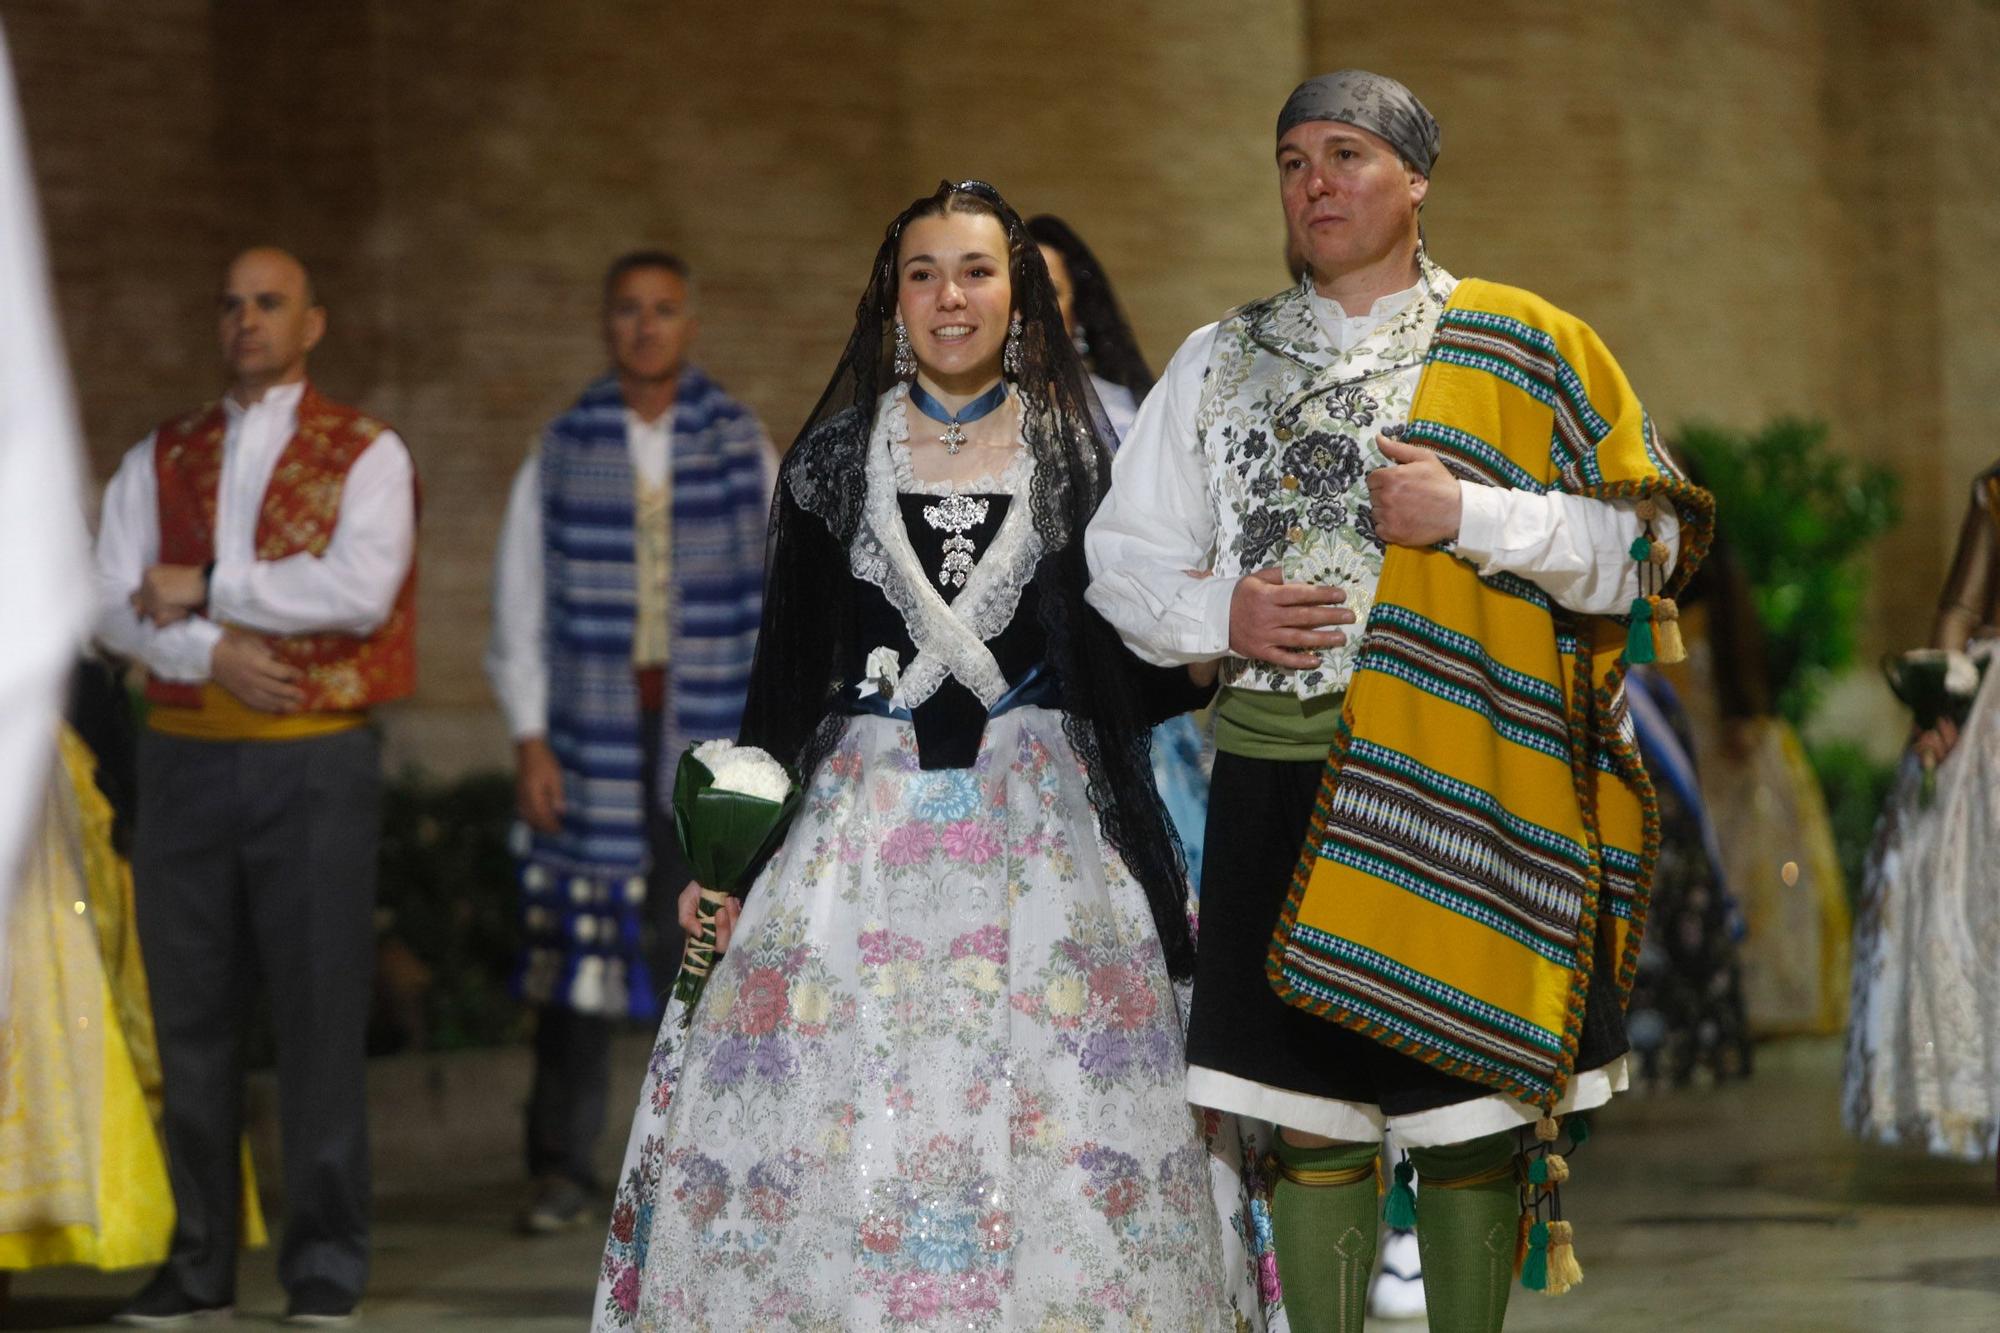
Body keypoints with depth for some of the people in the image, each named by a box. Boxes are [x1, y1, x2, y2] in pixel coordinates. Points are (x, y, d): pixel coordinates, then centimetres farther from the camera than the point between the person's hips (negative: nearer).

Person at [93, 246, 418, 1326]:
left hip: (316, 756, -3)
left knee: (319, 1005, -3)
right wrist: (211, 650, -13)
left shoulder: (367, 455, 3)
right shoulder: (159, 459, 13)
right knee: (190, 1010, 4)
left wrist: (208, 586, -8)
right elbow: (109, 603, 3)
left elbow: (362, 588, -13)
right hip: (185, 752, 3)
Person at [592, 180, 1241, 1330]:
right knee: (839, 1104, -7)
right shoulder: (837, 455, 9)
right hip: (865, 803, 1)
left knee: (1045, 1106, -8)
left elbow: (1131, 666, 7)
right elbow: (787, 663, 8)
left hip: (1042, 818, -1)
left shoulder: (1078, 458, 7)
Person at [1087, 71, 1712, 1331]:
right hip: (1284, 776, 2)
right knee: (1312, 1116, 2)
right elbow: (1124, 555, 16)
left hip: (1460, 781, -2)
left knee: (1468, 1110, 1)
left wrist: (1471, 515, -13)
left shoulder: (1521, 350, 5)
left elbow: (1641, 542, 0)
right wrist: (1217, 614, -5)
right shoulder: (1220, 360, 15)